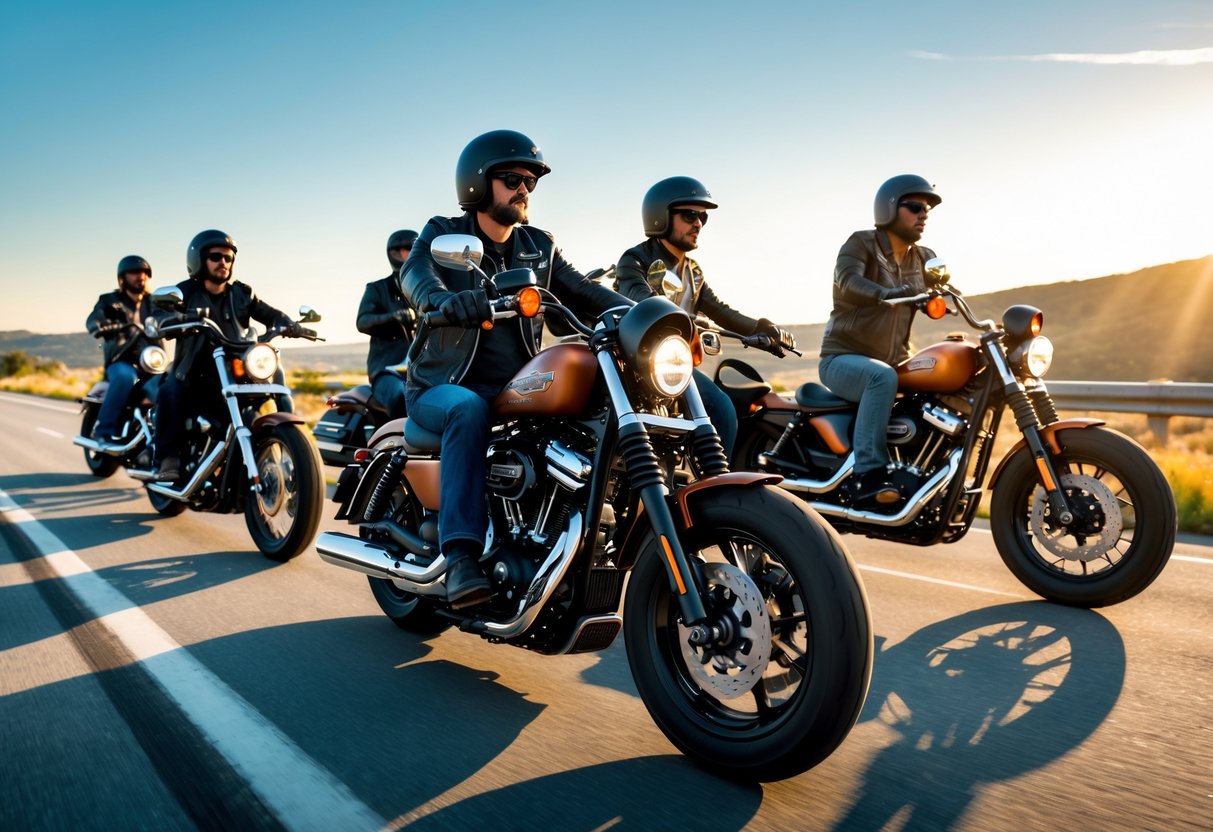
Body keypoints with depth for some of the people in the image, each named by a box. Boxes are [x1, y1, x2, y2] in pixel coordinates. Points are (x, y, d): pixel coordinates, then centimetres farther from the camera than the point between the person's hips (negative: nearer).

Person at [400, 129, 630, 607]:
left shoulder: (539, 248, 14)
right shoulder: (443, 236, 1)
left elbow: (583, 293, 1)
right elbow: (416, 277, -21)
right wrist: (451, 302, -46)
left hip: (515, 390, 4)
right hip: (443, 387, -3)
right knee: (468, 409, -38)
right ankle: (460, 556, -41)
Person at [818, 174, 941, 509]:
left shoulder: (925, 260, 14)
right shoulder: (861, 244, -6)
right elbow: (847, 281, -27)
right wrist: (882, 293, -47)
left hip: (895, 362, 7)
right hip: (843, 358, -7)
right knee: (883, 378, -37)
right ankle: (867, 475, -37)